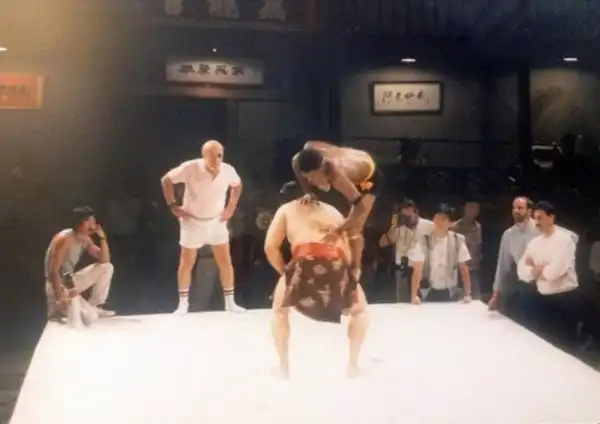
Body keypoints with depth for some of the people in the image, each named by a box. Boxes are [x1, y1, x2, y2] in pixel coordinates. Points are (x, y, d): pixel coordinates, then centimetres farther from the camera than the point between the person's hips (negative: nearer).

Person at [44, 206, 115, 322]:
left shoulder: (85, 239, 4)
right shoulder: (64, 239, -22)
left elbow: (104, 260, 5)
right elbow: (53, 271, -25)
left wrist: (102, 237, -7)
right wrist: (60, 298, -30)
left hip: (70, 281, 9)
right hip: (57, 285, -9)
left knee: (106, 267, 4)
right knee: (90, 317, -24)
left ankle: (94, 306, 6)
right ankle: (60, 308, 2)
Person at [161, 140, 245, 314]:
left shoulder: (228, 170, -15)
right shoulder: (191, 168, -24)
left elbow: (237, 185, 9)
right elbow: (166, 180, -10)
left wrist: (231, 207, 2)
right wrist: (173, 205, -11)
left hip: (217, 221, 2)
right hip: (192, 222, -2)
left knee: (225, 262, 3)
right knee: (187, 263, 5)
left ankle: (230, 302, 16)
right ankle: (183, 303, 19)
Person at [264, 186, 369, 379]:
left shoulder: (286, 209, 29)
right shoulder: (333, 211, 35)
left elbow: (270, 247, 17)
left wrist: (284, 271, 29)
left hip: (306, 262, -1)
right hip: (337, 264, 2)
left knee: (279, 311, 29)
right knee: (360, 311, 32)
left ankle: (284, 366, 23)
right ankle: (352, 364, 23)